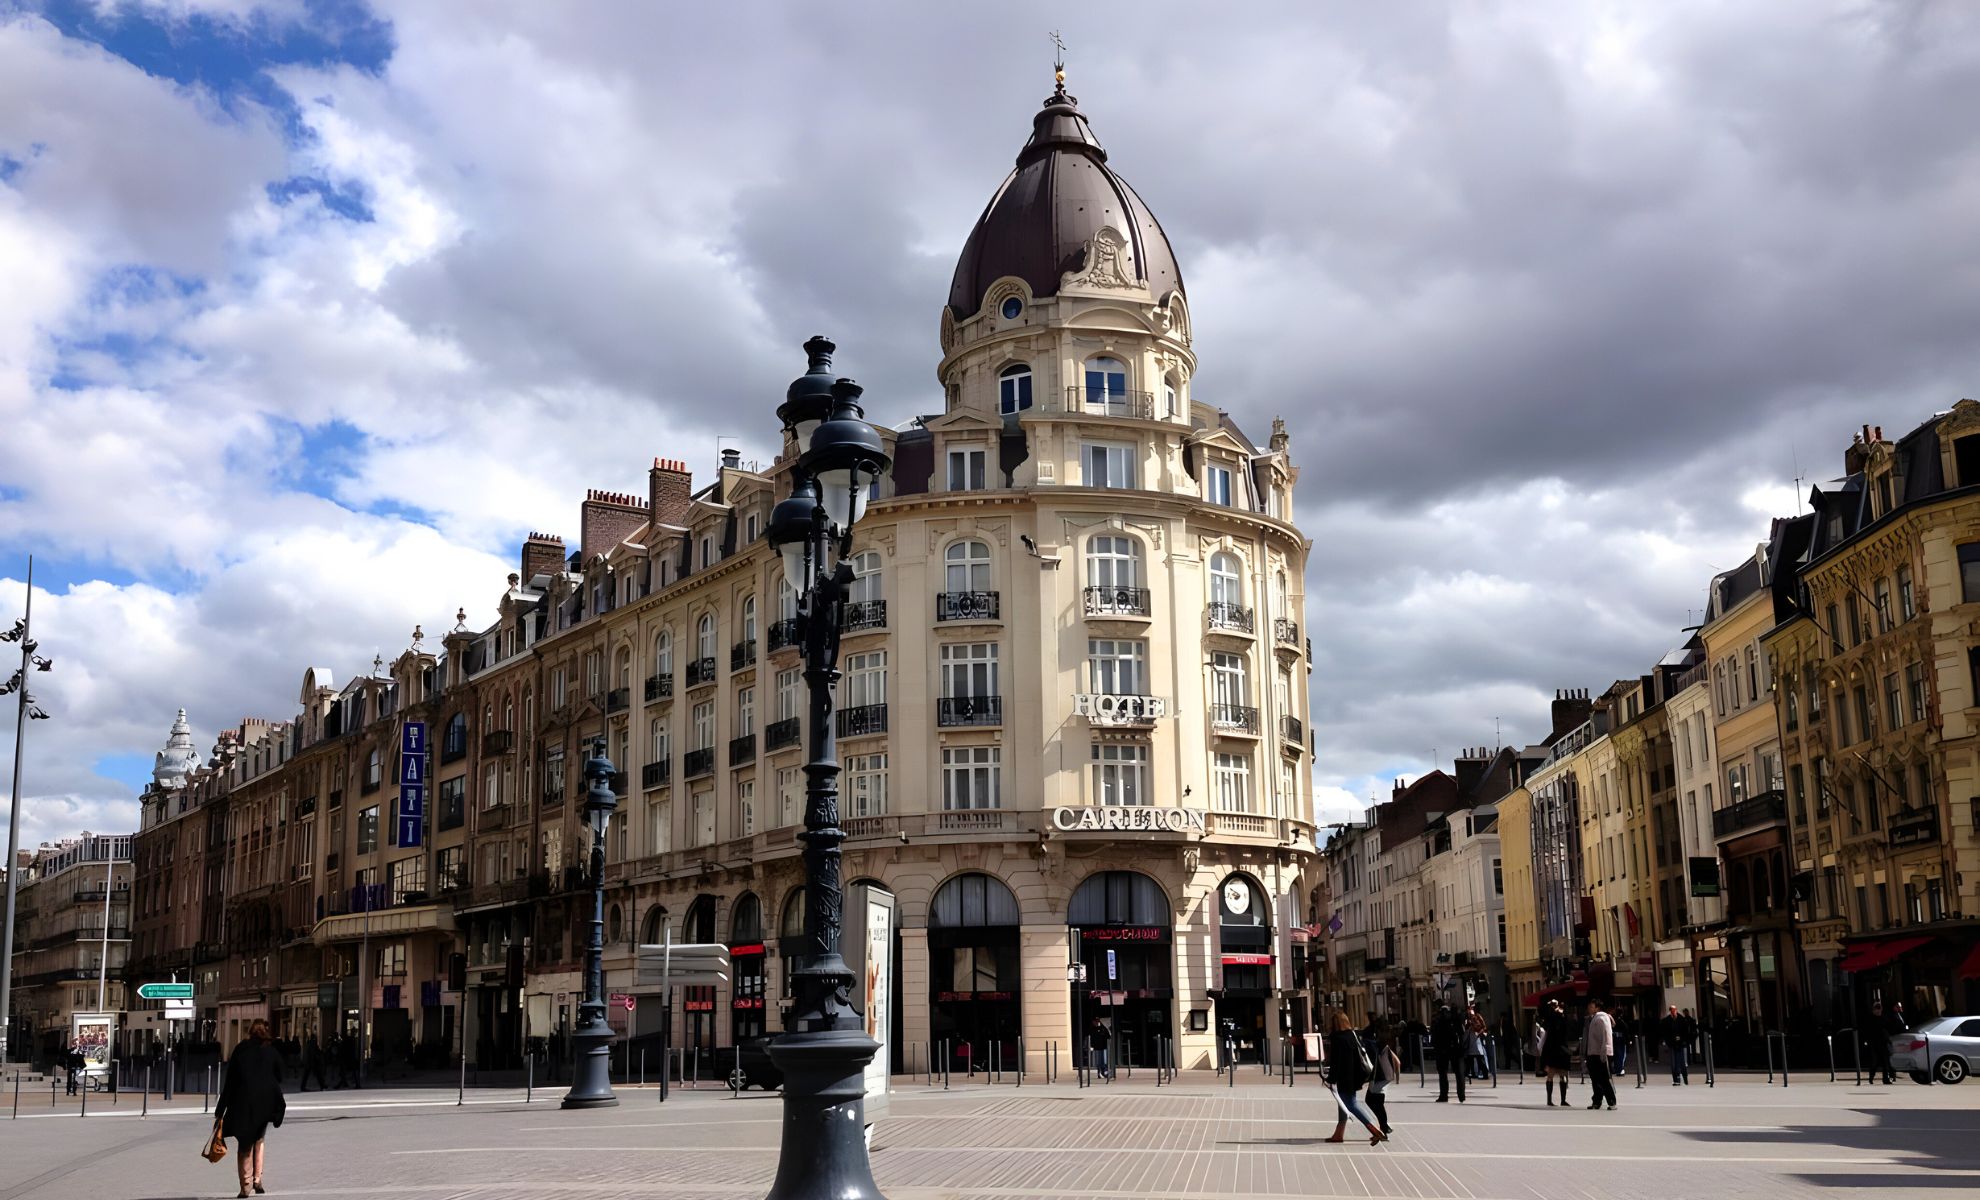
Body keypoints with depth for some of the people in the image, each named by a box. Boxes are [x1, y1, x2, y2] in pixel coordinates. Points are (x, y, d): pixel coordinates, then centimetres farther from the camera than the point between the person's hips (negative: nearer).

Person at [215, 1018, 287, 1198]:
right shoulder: (273, 1052, 4)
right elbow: (279, 1079, 7)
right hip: (265, 1102, 1)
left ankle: (245, 1184, 0)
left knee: (244, 1144, 7)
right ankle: (257, 1179, 9)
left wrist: (220, 1109, 3)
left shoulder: (240, 1050, 3)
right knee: (258, 1140, 19)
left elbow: (230, 1081, 0)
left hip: (242, 1102, -1)